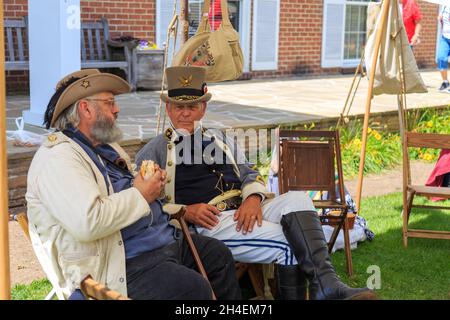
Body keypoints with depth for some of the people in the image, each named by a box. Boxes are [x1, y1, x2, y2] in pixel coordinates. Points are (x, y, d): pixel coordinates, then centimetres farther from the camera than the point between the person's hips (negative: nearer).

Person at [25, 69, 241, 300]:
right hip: (124, 264, -11)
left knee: (219, 255, 14)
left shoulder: (106, 146, 16)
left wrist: (152, 182, 8)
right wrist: (140, 194, -18)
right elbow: (88, 222, -32)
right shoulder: (56, 157, -17)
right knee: (194, 288, -25)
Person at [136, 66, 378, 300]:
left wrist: (253, 198, -5)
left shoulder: (220, 142, 28)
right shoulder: (155, 151, 11)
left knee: (297, 199, -25)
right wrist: (185, 212, -14)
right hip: (208, 222, -5)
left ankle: (326, 286, -34)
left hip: (246, 212, 6)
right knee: (290, 243, -26)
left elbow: (249, 175, 20)